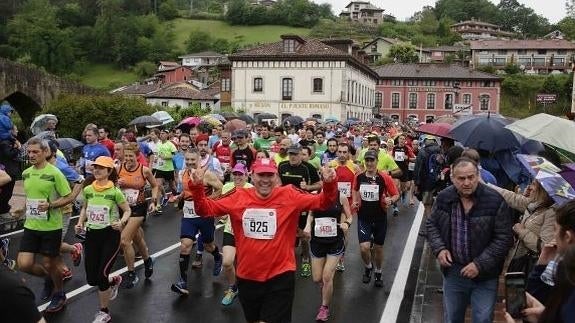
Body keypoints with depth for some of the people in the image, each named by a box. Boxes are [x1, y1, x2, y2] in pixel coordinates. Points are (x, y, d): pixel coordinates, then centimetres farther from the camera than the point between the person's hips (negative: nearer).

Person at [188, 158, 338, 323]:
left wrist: (329, 184, -32)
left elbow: (322, 202, -13)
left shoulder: (289, 196, -9)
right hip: (247, 276, 4)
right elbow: (205, 208, 0)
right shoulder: (238, 197, -4)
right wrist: (197, 187, -18)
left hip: (280, 275, -3)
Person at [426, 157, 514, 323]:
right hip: (452, 271, 3)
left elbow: (504, 238, -14)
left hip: (484, 276, -3)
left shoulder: (495, 201, -17)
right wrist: (439, 248, -9)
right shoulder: (444, 198, -5)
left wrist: (480, 265, -19)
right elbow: (431, 224, 8)